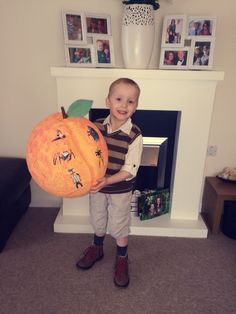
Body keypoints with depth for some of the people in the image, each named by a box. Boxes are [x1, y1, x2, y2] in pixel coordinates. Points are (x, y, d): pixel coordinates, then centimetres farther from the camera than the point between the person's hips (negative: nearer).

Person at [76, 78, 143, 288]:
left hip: (121, 190, -3)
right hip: (97, 186, 4)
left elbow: (129, 170, -21)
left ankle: (122, 259, 40)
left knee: (120, 226, 14)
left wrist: (107, 180, -32)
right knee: (98, 221, 24)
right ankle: (97, 249, 51)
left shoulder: (134, 135, -21)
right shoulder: (96, 126, -10)